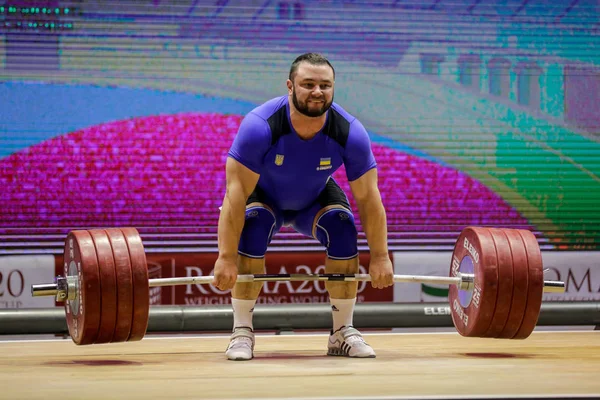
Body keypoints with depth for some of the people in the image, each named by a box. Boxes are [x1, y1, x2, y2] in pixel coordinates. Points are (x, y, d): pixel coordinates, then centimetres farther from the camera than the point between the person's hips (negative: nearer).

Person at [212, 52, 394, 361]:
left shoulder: (349, 132, -29)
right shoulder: (261, 126, -37)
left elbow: (368, 198, -20)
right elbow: (236, 193, -35)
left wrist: (380, 258, -21)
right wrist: (226, 258, -38)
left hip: (315, 198, 2)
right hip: (266, 195, -2)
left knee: (343, 229, -25)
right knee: (252, 227, -32)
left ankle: (342, 334, -11)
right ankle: (242, 333, -20)